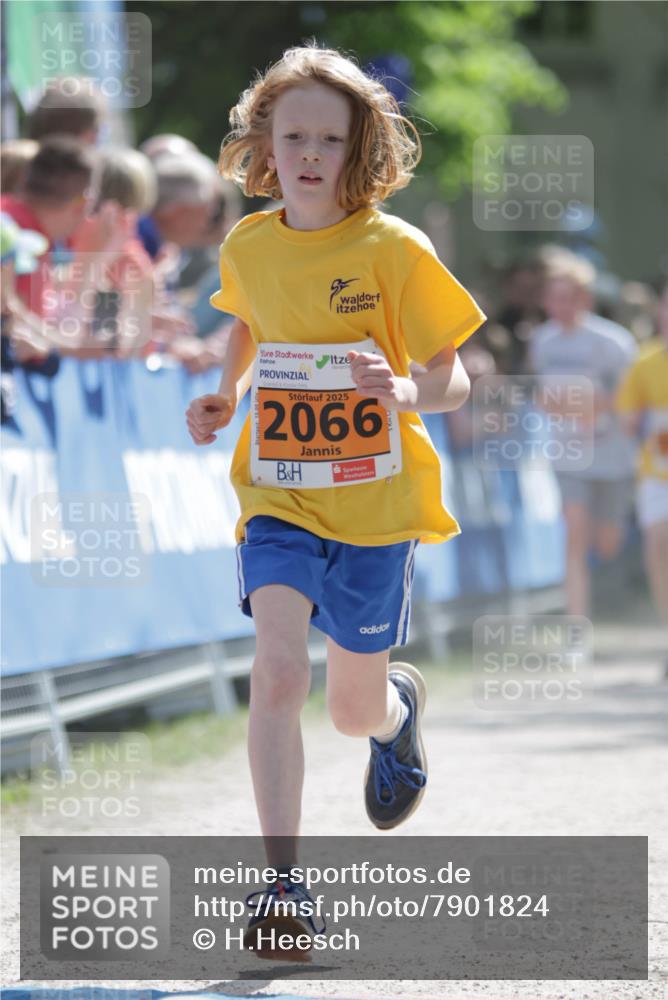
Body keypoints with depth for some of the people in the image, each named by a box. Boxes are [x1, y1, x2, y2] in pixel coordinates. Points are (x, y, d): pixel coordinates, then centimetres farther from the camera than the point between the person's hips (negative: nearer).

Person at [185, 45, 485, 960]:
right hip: (277, 497, 2)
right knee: (279, 669, -20)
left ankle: (399, 706, 49)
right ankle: (284, 883, -16)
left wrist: (409, 393, -32)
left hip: (374, 505, -2)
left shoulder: (395, 250, -12)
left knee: (354, 708, 9)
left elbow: (454, 380, -10)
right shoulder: (247, 246, 0)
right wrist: (227, 395, 6)